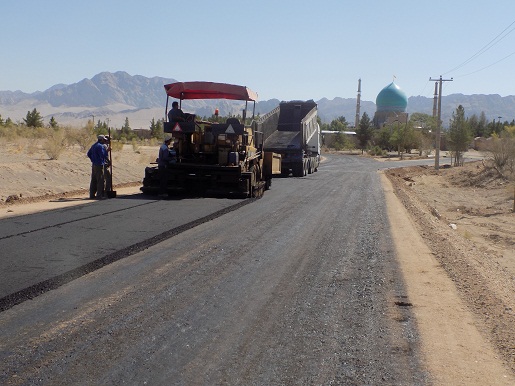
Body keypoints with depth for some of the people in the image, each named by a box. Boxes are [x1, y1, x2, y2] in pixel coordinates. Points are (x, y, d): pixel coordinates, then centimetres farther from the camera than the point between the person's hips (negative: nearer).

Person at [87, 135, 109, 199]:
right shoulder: (100, 146, -15)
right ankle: (99, 195, -7)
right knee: (100, 180, -6)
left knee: (93, 180, 12)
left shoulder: (93, 146, 14)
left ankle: (92, 194, 15)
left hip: (93, 165, 9)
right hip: (99, 165, -9)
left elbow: (89, 154, 21)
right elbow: (103, 155, -22)